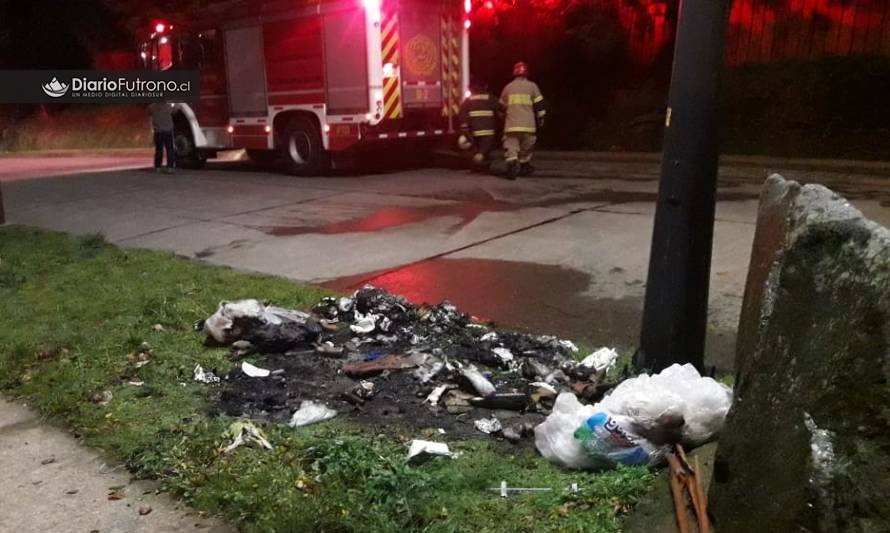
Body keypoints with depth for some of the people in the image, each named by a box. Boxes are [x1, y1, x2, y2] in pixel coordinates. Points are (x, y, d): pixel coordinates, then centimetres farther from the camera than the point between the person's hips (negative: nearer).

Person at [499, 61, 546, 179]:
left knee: (511, 147, -5)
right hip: (528, 125, 0)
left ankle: (512, 164, -29)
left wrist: (504, 119, 36)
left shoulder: (508, 87, 11)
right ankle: (524, 167, 27)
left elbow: (502, 106, 20)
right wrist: (540, 119, 14)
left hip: (511, 125, 0)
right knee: (526, 149, 16)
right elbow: (539, 105, 2)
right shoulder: (532, 86, 3)